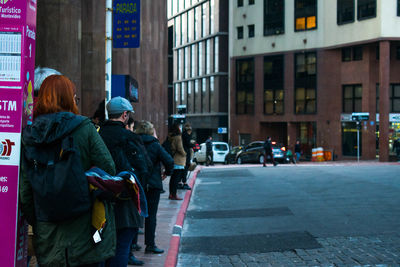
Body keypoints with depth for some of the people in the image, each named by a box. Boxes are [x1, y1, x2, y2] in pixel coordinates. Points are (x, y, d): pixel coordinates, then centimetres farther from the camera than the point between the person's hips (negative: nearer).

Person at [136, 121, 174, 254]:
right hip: (153, 184, -3)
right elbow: (169, 160, -16)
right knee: (151, 215, 3)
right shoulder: (155, 145, -9)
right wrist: (167, 172, 2)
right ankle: (150, 244, 4)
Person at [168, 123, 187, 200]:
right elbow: (179, 148, -18)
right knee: (176, 178, -5)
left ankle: (171, 194, 18)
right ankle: (174, 195, -4)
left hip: (173, 160, 8)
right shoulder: (178, 137, -13)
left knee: (173, 178, 13)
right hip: (178, 161, -8)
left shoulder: (171, 137, 11)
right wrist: (184, 154, -2)